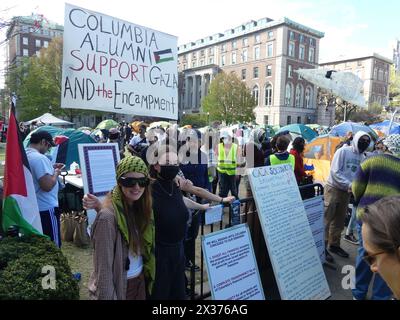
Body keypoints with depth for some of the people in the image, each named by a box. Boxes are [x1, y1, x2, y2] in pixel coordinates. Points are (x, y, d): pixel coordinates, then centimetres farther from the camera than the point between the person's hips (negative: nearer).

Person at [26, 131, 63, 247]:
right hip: (46, 209, -10)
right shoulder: (40, 158, -23)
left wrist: (50, 168, 13)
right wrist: (56, 173, -12)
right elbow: (48, 186, -29)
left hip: (32, 207, 10)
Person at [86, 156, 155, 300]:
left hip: (140, 281, 7)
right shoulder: (108, 217, -25)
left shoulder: (140, 207, -4)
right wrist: (108, 297, -17)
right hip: (118, 287, -7)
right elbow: (104, 269, -21)